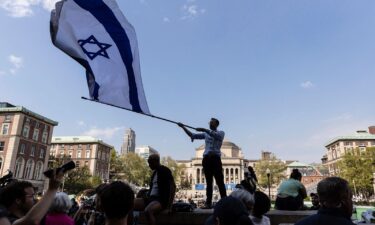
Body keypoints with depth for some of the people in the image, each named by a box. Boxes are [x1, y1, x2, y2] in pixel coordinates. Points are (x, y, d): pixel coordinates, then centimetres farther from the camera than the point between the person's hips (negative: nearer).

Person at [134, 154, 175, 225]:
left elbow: (173, 186, -13)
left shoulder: (165, 170, -5)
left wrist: (169, 206, -18)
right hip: (151, 198, 8)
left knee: (147, 211, -38)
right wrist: (146, 196, 10)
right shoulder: (155, 172, 18)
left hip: (161, 200, -8)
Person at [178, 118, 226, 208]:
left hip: (215, 158, -4)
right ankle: (208, 203, 8)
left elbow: (215, 135, -16)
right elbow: (192, 135, 16)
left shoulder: (220, 133, 8)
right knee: (209, 182, 6)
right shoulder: (206, 134, 19)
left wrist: (204, 129, -19)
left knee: (220, 182, -5)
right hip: (206, 158, 4)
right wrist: (183, 127, 9)